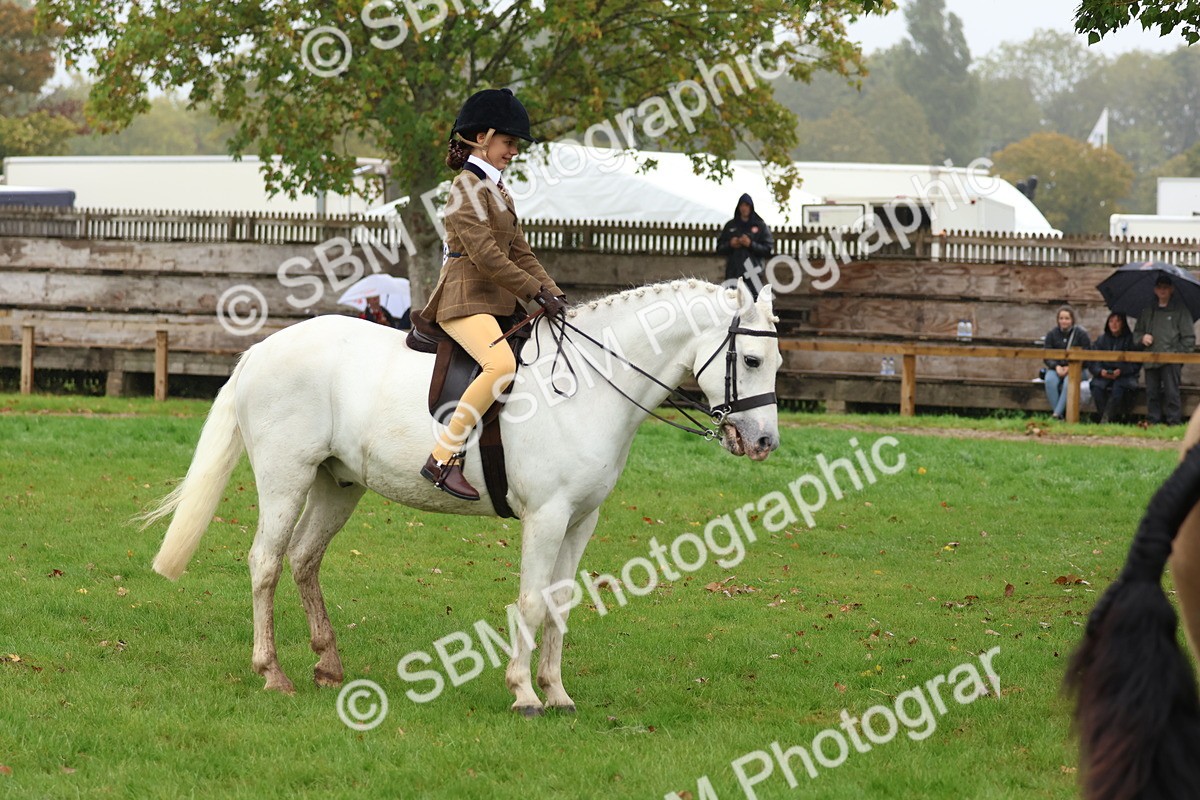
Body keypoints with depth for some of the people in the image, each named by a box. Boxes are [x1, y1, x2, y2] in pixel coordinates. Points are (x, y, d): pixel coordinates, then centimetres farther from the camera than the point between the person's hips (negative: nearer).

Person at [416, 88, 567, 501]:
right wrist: (537, 294, -18)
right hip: (465, 300, -10)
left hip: (498, 302, 10)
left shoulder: (497, 190, 21)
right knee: (501, 364, -34)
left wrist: (554, 295, 5)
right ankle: (443, 459, -32)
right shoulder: (468, 187, -9)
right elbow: (485, 255, -18)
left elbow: (520, 253, 19)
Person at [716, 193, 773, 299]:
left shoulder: (760, 226, 4)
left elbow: (768, 249, -1)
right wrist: (730, 245, -6)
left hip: (752, 272, -3)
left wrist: (751, 244, -14)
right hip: (733, 273, 3)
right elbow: (719, 248, 14)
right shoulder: (730, 226, 12)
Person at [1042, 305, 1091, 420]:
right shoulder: (1052, 334, 9)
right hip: (1056, 368, 3)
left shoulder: (1081, 334, 1)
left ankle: (1057, 414, -38)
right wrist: (1056, 367, -14)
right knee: (1050, 381, -32)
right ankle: (1059, 414, -31)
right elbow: (1047, 357, 6)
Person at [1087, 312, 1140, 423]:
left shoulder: (1131, 339, 5)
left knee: (1118, 388, -36)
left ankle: (1106, 419, -36)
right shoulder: (1101, 340, 16)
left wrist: (1121, 371, -17)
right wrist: (1100, 372, -13)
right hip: (1104, 376, 3)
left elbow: (1136, 364, -2)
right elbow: (1092, 362, 9)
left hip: (1125, 376, -3)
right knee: (1097, 387, -30)